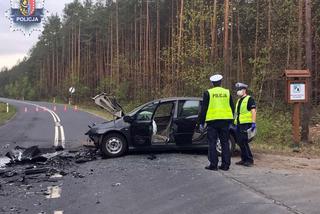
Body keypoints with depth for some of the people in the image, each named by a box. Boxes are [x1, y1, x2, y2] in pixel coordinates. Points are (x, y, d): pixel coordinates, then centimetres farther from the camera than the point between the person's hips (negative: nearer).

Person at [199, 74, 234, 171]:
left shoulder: (208, 93, -2)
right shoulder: (227, 92, 7)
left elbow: (204, 109, -2)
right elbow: (232, 108, 11)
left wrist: (201, 123, 4)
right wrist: (230, 121, 19)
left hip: (212, 121, -3)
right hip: (225, 121, 3)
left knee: (212, 143, 2)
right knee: (225, 143, 9)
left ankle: (213, 165, 1)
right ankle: (225, 165, 11)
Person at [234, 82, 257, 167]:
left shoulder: (249, 99, -5)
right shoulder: (239, 101, 21)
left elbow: (253, 111, -13)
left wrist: (253, 123, -21)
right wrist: (236, 124, 21)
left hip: (246, 124, -9)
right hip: (239, 124, 9)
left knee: (243, 142, -12)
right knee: (240, 142, 8)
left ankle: (249, 160, -6)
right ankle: (244, 159, 17)